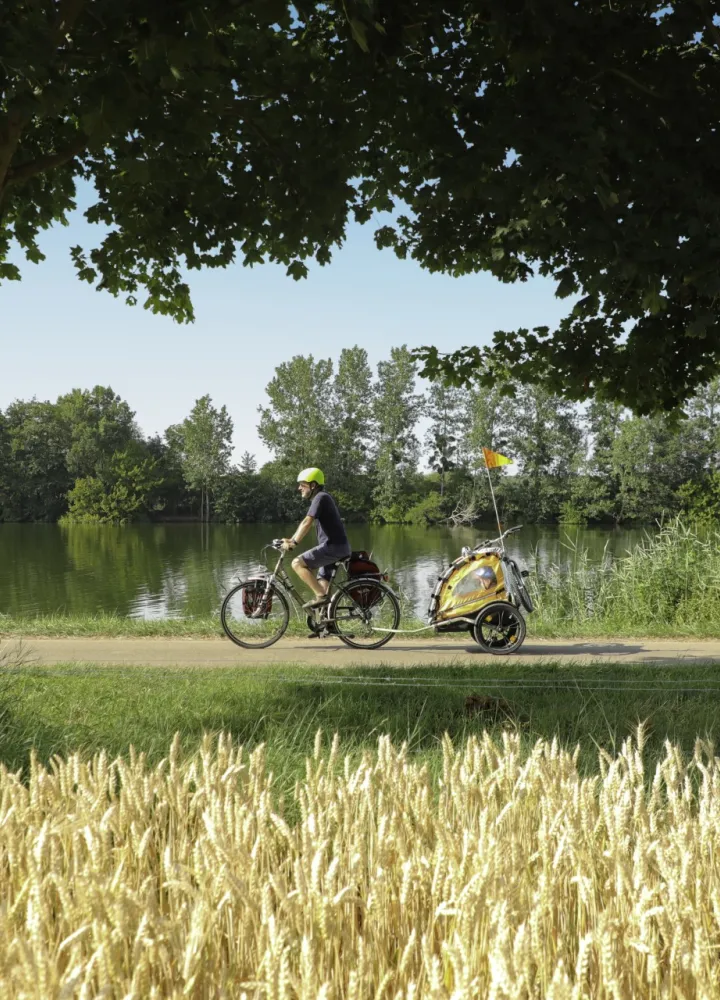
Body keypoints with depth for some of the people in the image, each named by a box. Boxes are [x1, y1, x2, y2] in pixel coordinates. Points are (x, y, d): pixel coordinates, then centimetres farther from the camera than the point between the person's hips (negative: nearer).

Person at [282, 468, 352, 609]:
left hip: (333, 546, -10)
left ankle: (321, 596, -15)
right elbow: (304, 523, 20)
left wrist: (294, 543, -23)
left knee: (297, 563, -14)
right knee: (322, 584, 12)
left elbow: (307, 522, -22)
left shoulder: (320, 497, -12)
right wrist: (290, 540, 13)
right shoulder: (319, 498, 19)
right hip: (335, 546, 10)